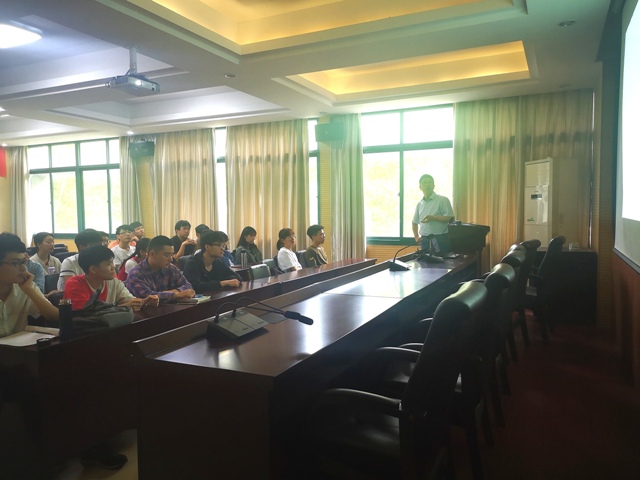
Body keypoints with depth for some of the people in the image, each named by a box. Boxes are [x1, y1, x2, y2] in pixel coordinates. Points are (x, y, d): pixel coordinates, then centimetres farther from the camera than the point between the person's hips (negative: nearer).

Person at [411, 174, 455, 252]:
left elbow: (450, 218, -9)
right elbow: (414, 222, 27)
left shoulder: (443, 200, -2)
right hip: (425, 240, 5)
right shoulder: (419, 204, 13)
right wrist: (416, 237, 16)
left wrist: (432, 218, -17)